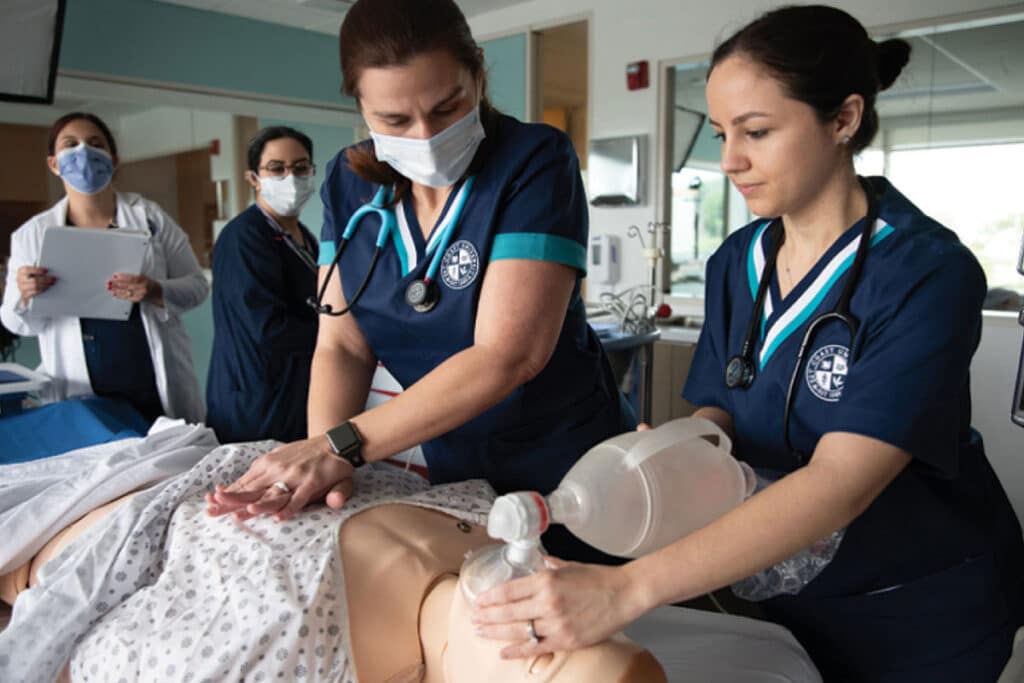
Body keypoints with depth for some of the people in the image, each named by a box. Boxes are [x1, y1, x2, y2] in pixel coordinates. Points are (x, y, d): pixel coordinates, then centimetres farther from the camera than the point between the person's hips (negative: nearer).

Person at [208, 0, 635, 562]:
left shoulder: (534, 161, -20)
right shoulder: (350, 183, -4)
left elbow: (508, 354, -28)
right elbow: (341, 345, -8)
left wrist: (343, 445, -31)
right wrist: (317, 463, -26)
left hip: (570, 473, -4)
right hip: (454, 474, 4)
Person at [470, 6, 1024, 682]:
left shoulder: (928, 274, -24)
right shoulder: (736, 263, -4)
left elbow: (840, 484, -34)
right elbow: (716, 410, -3)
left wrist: (627, 589, -43)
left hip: (922, 605, -4)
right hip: (785, 585, 4)